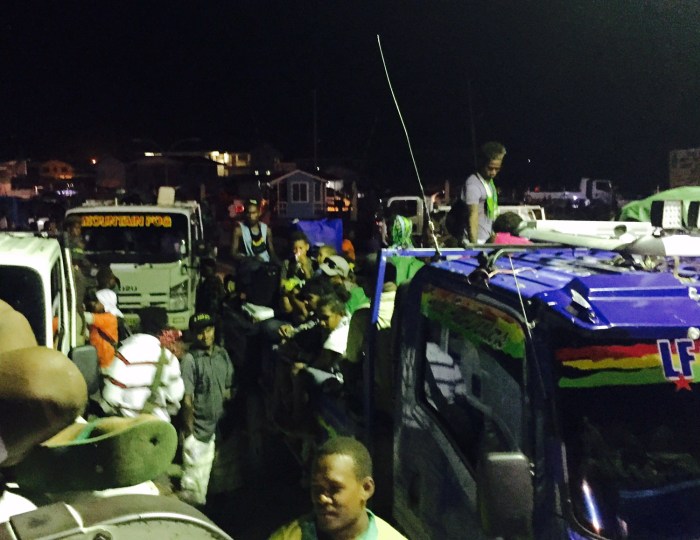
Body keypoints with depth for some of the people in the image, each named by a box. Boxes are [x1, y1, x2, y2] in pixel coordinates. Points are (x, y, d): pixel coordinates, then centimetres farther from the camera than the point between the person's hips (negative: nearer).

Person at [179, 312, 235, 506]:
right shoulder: (191, 359, -16)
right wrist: (189, 430, -14)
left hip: (215, 426, 6)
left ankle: (199, 505, 36)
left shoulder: (222, 354, 1)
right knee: (194, 472, 1)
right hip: (197, 427, -6)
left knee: (206, 470, 20)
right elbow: (187, 398, -15)